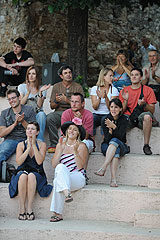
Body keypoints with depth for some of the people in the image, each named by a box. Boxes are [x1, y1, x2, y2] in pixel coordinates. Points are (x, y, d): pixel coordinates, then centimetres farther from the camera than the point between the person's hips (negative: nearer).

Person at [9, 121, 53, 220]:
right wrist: (29, 147, -8)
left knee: (31, 176, -36)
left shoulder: (42, 144, 6)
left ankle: (29, 208, -35)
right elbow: (19, 162, -5)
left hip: (37, 174, -1)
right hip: (22, 172, 1)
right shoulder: (21, 145, 9)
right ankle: (22, 208, -32)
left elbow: (39, 161, -10)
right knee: (23, 176, -36)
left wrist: (34, 144, -10)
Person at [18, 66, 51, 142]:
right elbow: (21, 103, -3)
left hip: (37, 114, 1)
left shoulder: (42, 88, 11)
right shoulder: (22, 87, 10)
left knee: (41, 114, -35)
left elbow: (39, 106, -3)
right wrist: (28, 92, -13)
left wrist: (40, 92, -13)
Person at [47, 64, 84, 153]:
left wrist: (68, 101, -13)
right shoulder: (56, 87, 15)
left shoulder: (78, 87, 11)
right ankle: (54, 144, -27)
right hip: (59, 112, 2)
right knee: (49, 117, -33)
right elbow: (52, 106, 14)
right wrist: (56, 101, -10)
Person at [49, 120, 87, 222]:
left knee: (58, 179, -33)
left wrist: (75, 151, -17)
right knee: (60, 167, -32)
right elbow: (54, 164, 3)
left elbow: (80, 166, -8)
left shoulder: (81, 146, 3)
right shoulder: (60, 145, 14)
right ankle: (67, 193, -44)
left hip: (78, 178, -3)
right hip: (63, 178, 3)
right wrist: (60, 149, -6)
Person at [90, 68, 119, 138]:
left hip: (107, 115, -1)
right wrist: (99, 97, -19)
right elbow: (95, 107, -2)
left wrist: (106, 97, -21)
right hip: (96, 114, 1)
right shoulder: (94, 89, 6)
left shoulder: (114, 90, 5)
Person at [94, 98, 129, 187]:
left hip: (121, 145, -1)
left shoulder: (123, 119, -5)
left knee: (114, 140, -35)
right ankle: (113, 179, -51)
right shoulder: (106, 120, -4)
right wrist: (110, 130, -29)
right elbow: (107, 139, -10)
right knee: (115, 150, -35)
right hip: (107, 145, 1)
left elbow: (121, 136, -18)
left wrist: (113, 126, -34)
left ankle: (103, 167, -48)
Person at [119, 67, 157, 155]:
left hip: (141, 118, -1)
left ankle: (146, 145, -30)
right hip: (128, 118, 1)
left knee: (147, 116, -37)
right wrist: (125, 100, -9)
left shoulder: (148, 90, 7)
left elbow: (152, 110, 2)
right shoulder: (124, 91, 12)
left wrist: (144, 104, -17)